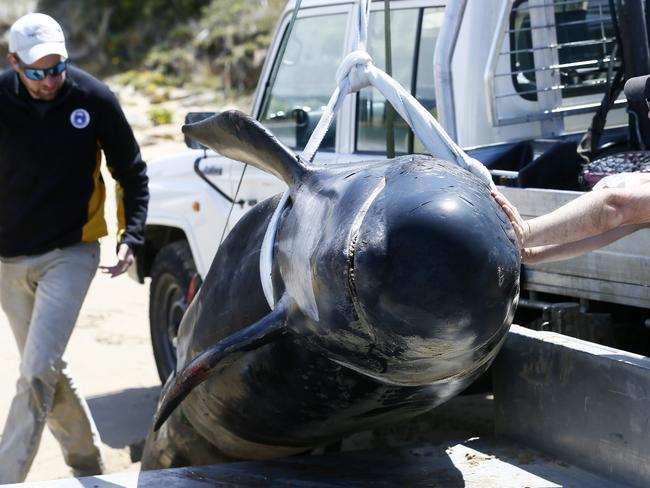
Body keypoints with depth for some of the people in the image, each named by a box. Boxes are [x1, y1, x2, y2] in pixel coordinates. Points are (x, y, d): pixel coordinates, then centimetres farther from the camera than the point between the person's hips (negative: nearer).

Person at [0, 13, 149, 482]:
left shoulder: (95, 99, -11)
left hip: (69, 254, -3)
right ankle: (89, 464, 34)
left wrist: (131, 237, -11)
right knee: (49, 371, 14)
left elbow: (132, 171, 1)